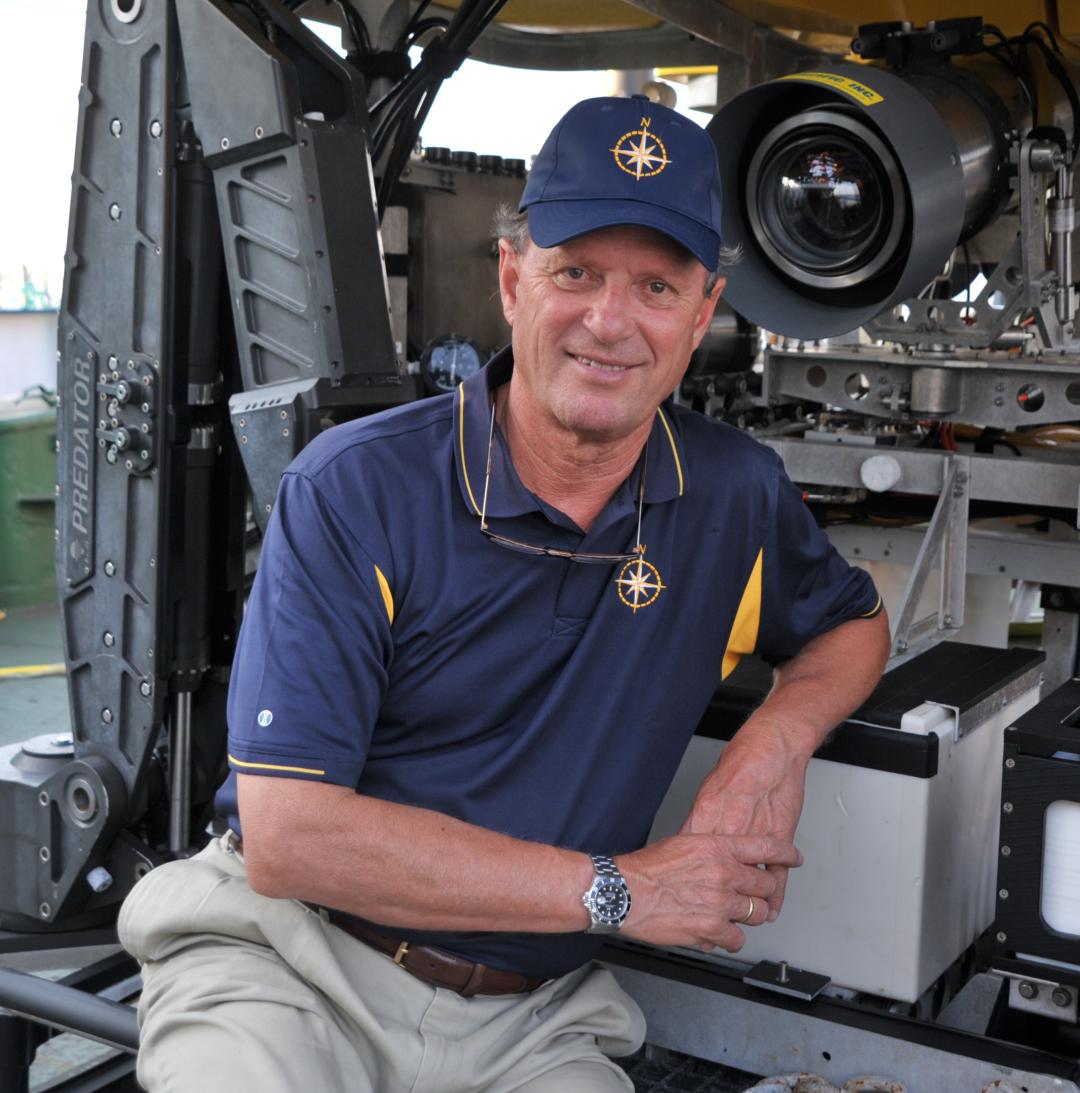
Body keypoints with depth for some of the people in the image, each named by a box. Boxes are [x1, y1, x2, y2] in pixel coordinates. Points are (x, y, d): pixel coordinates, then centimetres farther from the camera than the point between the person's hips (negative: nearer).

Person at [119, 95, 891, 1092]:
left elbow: (854, 623, 22)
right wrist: (620, 889, -16)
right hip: (289, 971, -4)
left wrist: (780, 737, -3)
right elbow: (287, 836, -18)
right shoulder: (353, 490, -12)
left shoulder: (736, 496, 2)